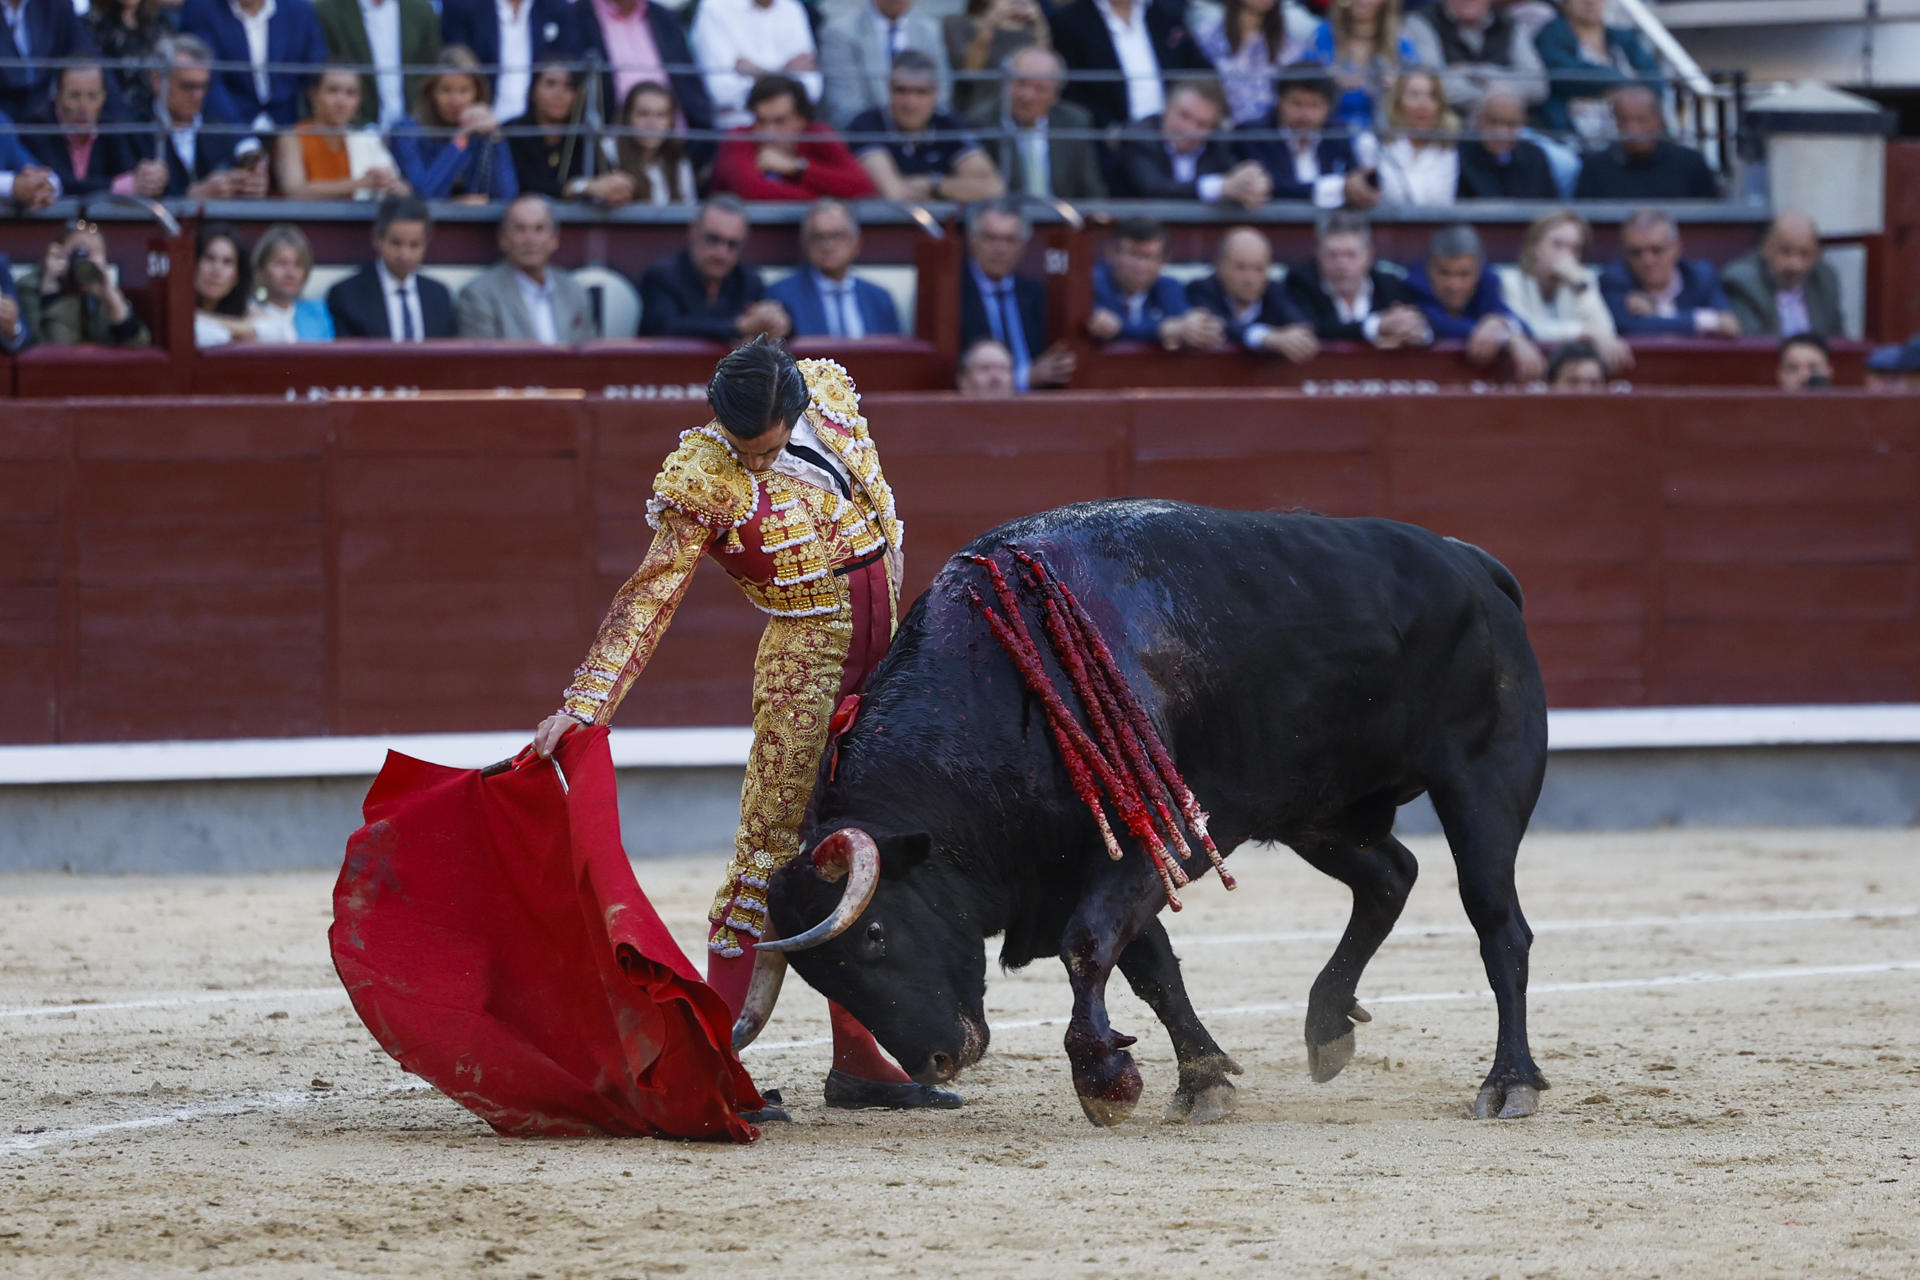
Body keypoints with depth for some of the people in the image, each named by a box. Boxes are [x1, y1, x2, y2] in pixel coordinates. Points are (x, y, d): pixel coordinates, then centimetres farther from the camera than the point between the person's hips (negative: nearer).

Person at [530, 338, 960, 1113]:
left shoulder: (831, 395, -1)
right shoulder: (705, 482, -16)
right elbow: (650, 599, -18)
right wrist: (582, 705, -26)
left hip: (880, 657, 6)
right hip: (805, 663, -6)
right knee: (770, 852, -11)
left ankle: (857, 1057, 19)